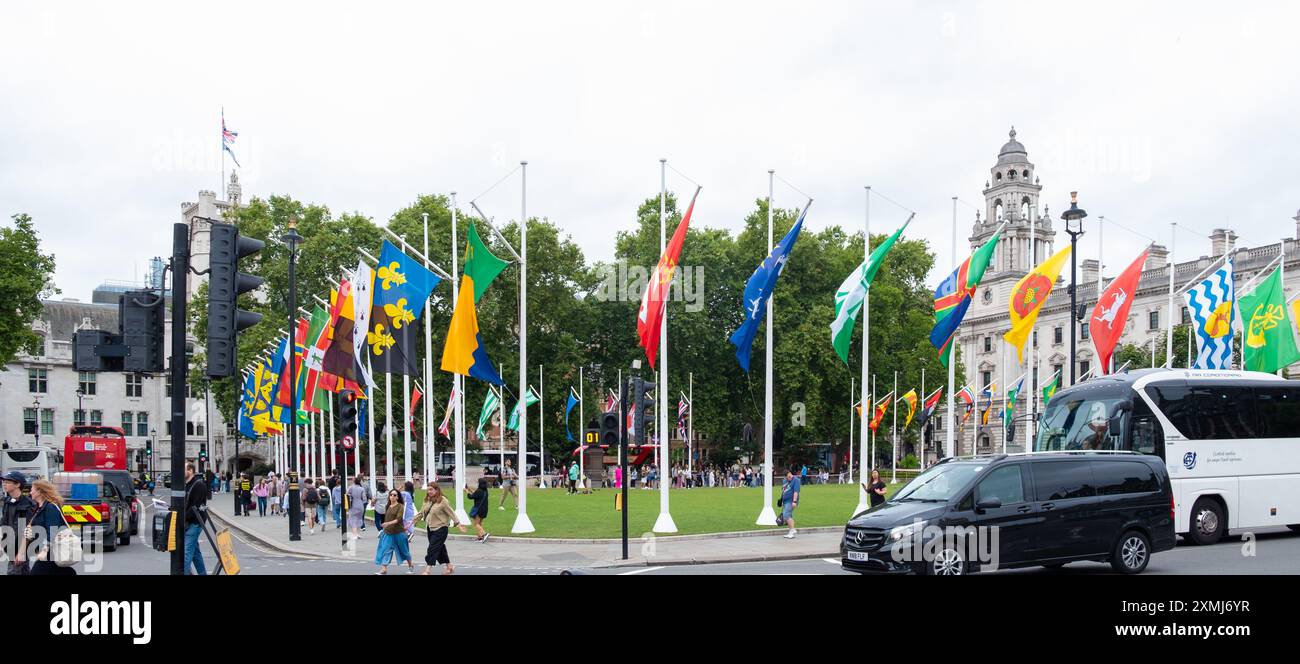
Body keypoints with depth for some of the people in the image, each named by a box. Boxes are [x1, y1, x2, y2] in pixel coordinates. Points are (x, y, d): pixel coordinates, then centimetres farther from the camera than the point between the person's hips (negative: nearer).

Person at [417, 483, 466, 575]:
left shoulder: (443, 501, -13)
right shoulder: (428, 501, 8)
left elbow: (451, 513, -14)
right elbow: (422, 512, 18)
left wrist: (457, 523, -22)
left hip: (440, 529, -8)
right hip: (430, 529, 8)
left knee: (433, 548, -11)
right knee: (440, 548, 14)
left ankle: (428, 570, -9)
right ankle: (449, 567, 26)